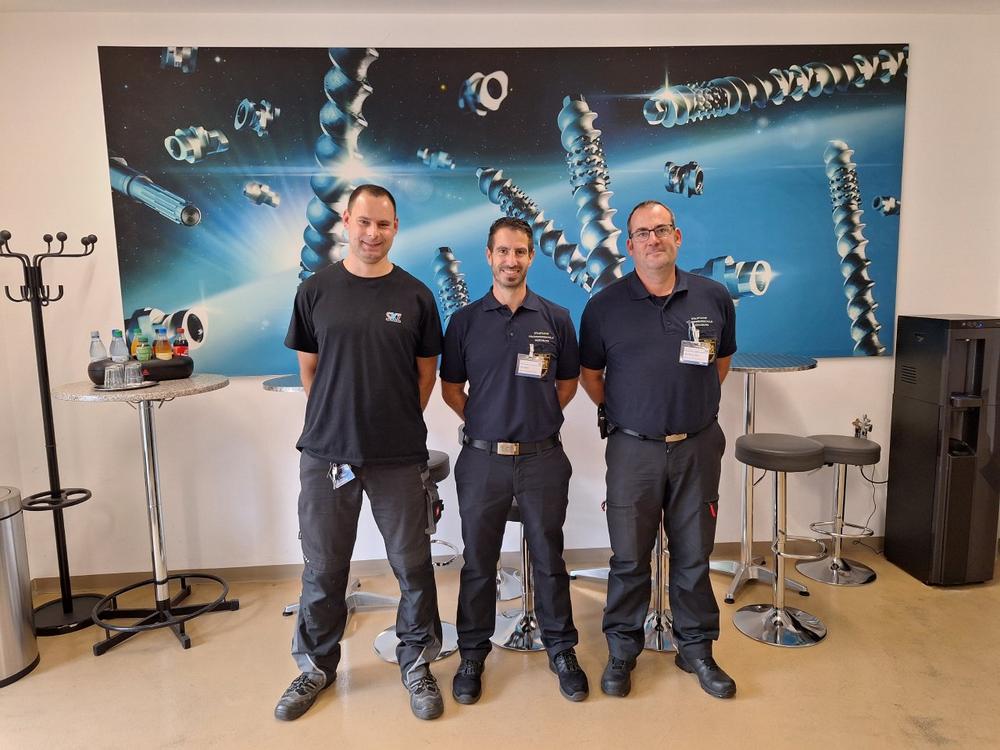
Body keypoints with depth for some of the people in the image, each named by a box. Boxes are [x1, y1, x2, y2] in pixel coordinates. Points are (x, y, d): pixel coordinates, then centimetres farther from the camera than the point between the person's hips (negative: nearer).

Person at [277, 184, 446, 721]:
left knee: (412, 566, 9)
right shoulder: (315, 290, 2)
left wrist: (402, 423, 5)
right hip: (326, 453, 1)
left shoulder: (414, 296, 1)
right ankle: (317, 665, 34)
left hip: (399, 456, 0)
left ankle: (417, 664, 29)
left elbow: (426, 372, 8)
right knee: (322, 568, 12)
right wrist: (338, 417, 6)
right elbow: (308, 368, 9)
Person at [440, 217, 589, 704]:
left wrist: (539, 418, 5)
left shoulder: (556, 319, 2)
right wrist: (482, 423, 2)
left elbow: (567, 383, 11)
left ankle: (561, 650, 29)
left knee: (549, 558, 11)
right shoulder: (465, 321, 2)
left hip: (542, 458, 0)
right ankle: (472, 654, 27)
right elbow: (450, 387, 9)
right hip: (482, 458, 0)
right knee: (478, 562, 11)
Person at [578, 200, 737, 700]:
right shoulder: (604, 306, -3)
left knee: (694, 555, 13)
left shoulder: (713, 298, 2)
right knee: (629, 557, 9)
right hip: (633, 449, -1)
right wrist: (621, 413, 6)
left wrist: (693, 407, 12)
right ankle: (622, 649, 27)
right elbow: (589, 375, 8)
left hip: (697, 447, 2)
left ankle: (696, 648, 31)